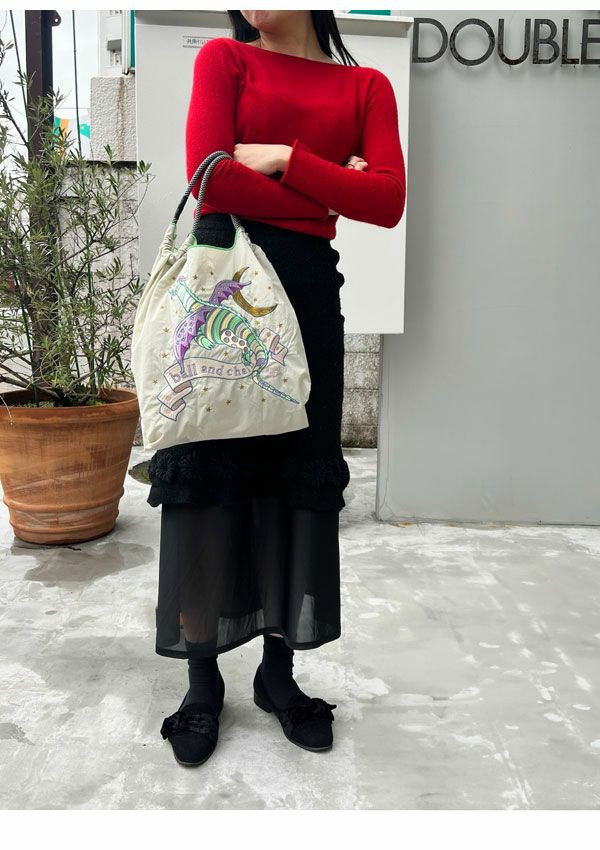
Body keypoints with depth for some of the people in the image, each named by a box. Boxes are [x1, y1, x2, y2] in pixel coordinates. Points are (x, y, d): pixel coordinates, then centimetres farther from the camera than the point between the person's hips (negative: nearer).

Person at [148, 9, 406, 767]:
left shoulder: (366, 86, 13)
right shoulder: (223, 57, 9)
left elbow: (389, 201, -2)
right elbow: (211, 179, -7)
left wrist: (284, 159, -7)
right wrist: (327, 198, -3)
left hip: (308, 287, 2)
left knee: (299, 471, 4)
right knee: (207, 469, -1)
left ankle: (279, 670, 19)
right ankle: (203, 677, 13)